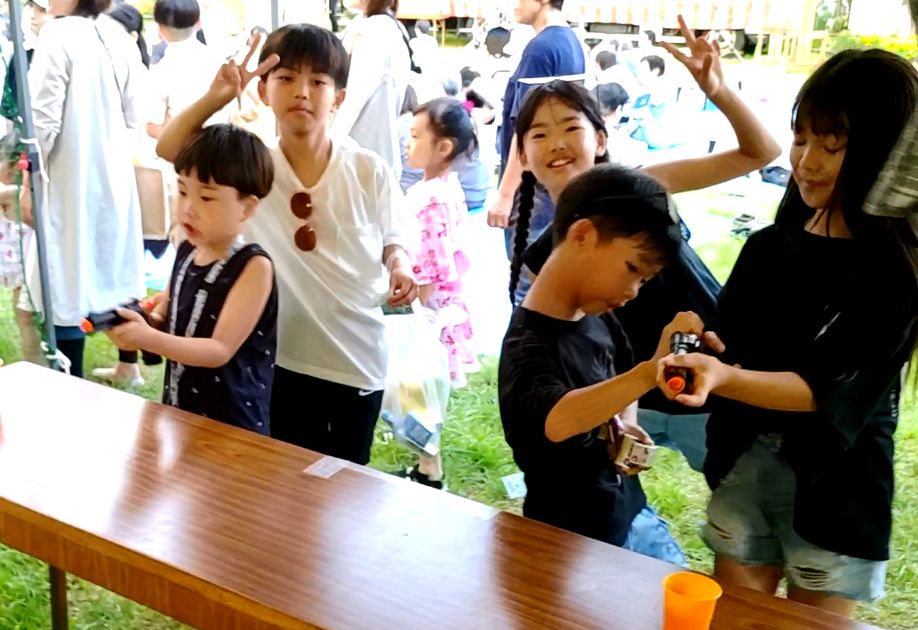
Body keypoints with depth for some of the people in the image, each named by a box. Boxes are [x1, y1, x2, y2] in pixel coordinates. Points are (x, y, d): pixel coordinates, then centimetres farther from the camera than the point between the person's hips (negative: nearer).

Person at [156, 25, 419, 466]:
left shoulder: (369, 170, -7)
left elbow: (393, 240, 5)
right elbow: (169, 149, -10)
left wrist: (400, 267, -17)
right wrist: (214, 98, -24)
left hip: (357, 355, 0)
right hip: (283, 356, 0)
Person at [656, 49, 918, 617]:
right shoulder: (771, 246, 1)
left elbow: (829, 392, -22)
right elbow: (727, 344, 5)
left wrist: (726, 379, -37)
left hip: (833, 486, -4)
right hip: (743, 461, 4)